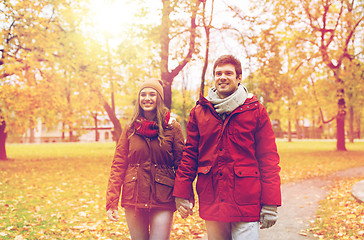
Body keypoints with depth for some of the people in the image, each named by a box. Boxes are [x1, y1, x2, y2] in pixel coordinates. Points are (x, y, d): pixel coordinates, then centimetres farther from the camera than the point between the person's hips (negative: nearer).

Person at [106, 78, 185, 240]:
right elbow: (118, 166, 4)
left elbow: (181, 165, 0)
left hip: (163, 201, -2)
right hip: (133, 198, 2)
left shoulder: (173, 128, 1)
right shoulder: (130, 129, 6)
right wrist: (112, 203, -3)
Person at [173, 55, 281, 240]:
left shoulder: (255, 110, 1)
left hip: (246, 201, -2)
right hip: (211, 200, 3)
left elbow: (269, 157, -1)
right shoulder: (199, 112, 8)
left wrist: (270, 203, -7)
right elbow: (189, 154, 9)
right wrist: (182, 194, 1)